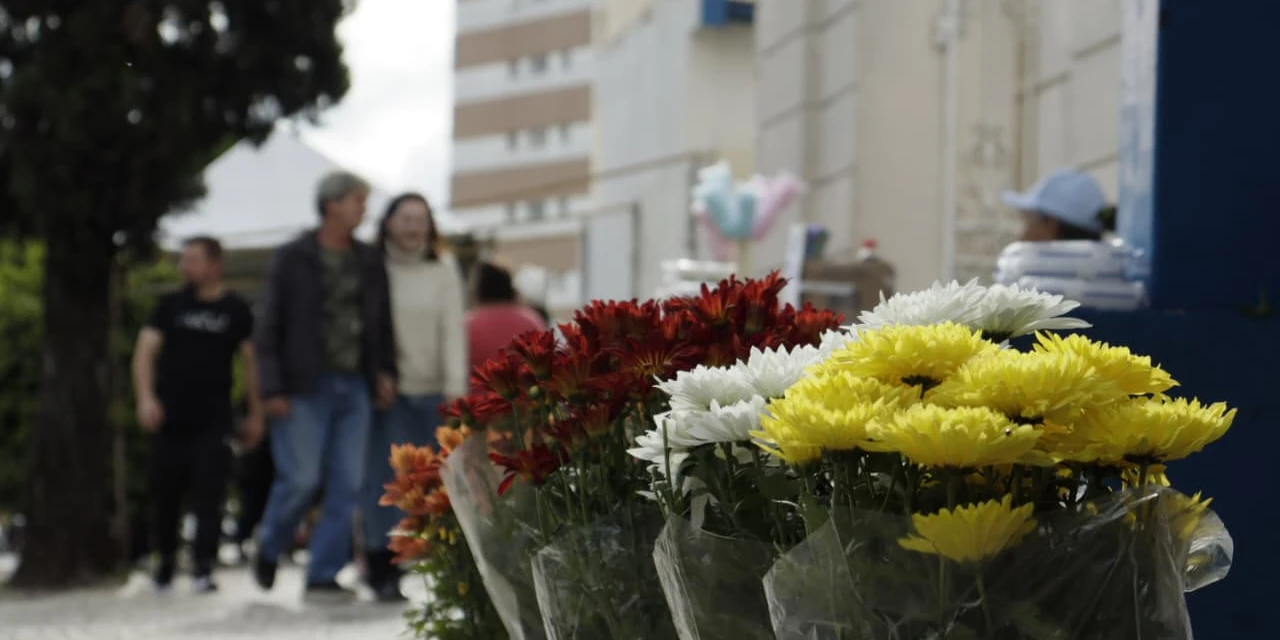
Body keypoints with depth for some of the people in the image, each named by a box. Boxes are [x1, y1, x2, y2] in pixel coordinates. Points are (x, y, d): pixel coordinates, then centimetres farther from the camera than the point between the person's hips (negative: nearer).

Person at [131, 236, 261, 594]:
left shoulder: (235, 310, 5)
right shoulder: (171, 306, 9)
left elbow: (252, 362, 7)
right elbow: (145, 352, 3)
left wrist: (256, 414, 2)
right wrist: (146, 398, -12)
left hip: (213, 423, -2)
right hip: (171, 421, 2)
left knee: (209, 497, -11)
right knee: (165, 496, 7)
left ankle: (204, 568, -12)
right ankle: (165, 560, 26)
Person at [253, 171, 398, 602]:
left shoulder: (369, 263, 12)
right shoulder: (292, 260, -1)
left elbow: (381, 323, 19)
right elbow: (268, 328, -2)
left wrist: (385, 372, 3)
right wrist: (273, 389, -10)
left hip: (354, 389, 5)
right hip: (306, 389, -5)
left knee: (348, 485, -1)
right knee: (301, 479, -8)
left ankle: (323, 576, 5)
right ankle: (269, 550, 19)